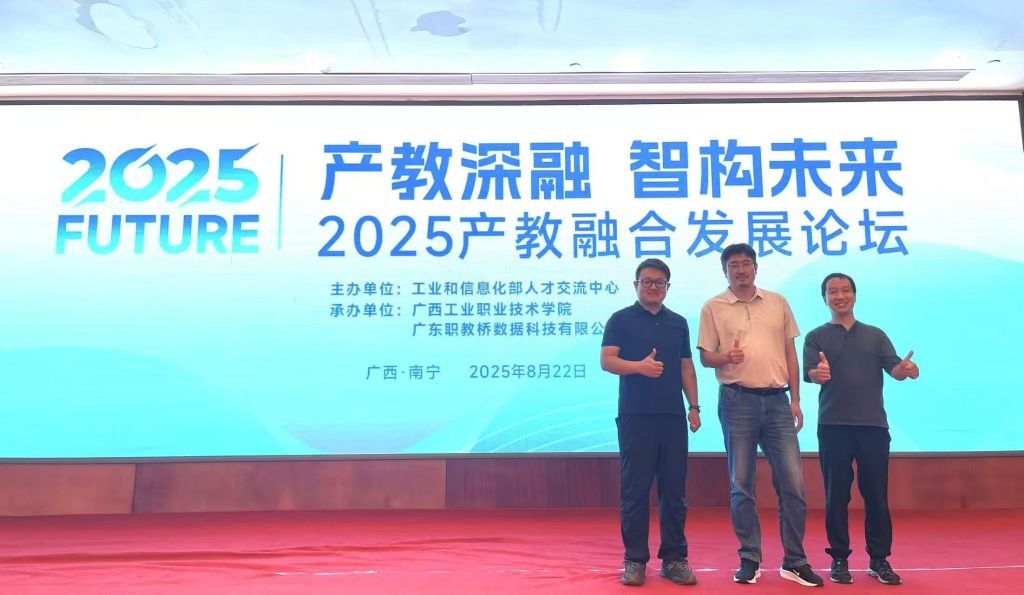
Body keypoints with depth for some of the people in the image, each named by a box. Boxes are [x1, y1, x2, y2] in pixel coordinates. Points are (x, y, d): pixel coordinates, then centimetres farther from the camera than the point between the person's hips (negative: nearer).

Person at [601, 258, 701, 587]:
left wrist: (694, 406, 8)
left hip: (673, 416, 4)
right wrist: (639, 366, -23)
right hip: (635, 416, -3)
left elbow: (686, 367, 17)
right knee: (635, 491, 0)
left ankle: (674, 559, 16)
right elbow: (606, 361, -7)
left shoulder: (678, 323, 15)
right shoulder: (621, 319, 3)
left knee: (674, 491, 6)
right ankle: (635, 560, 11)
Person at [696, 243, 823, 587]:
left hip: (777, 400, 2)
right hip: (738, 400, -2)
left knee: (793, 483, 1)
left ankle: (794, 561, 14)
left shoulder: (778, 302, 12)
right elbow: (705, 356, 3)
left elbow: (790, 353, 13)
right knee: (741, 484, 4)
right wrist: (727, 358, -20)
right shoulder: (713, 308, 4)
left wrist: (795, 400, 7)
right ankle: (749, 560, 15)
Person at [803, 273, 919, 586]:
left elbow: (894, 369, 2)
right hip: (833, 426, -2)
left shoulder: (875, 335, 14)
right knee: (836, 496, 3)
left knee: (877, 495, 5)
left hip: (873, 424, 2)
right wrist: (818, 373, -32)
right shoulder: (816, 337, 7)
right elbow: (809, 372, -8)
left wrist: (904, 369, -22)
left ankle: (879, 559, 17)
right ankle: (839, 558, 13)